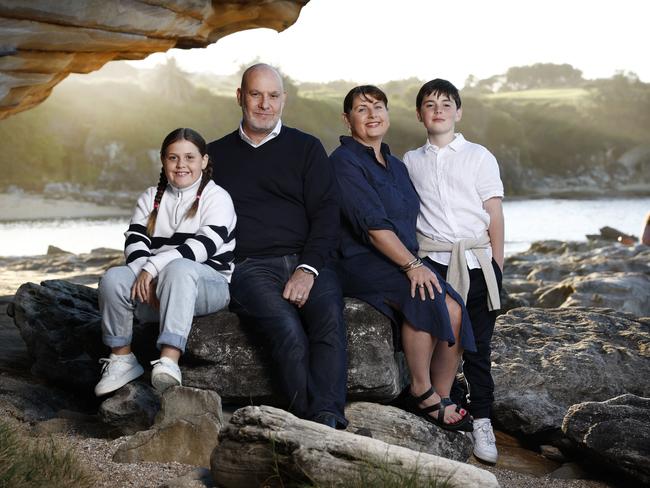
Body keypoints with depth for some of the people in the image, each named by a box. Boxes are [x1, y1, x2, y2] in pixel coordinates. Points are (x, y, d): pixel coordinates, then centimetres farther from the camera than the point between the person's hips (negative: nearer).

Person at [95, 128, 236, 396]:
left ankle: (169, 361, -52)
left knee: (178, 269, -39)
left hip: (207, 284, -4)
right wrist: (147, 278, -17)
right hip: (154, 284, 4)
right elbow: (135, 241, 4)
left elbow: (205, 245, -15)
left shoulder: (217, 197, 2)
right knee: (113, 278, -24)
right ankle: (121, 359, -12)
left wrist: (153, 267, -22)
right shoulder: (151, 198, 18)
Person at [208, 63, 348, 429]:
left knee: (330, 318, -32)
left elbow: (326, 215, 7)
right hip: (251, 266, 0)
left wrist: (307, 269, -9)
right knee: (288, 330, -31)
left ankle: (328, 420, -40)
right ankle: (313, 425, -34)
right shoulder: (216, 155, 21)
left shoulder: (306, 148, 17)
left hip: (307, 263, 1)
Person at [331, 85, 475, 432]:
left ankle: (442, 400, -9)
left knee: (454, 309, -18)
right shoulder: (344, 162, -5)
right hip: (362, 263, -7)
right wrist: (412, 265, -22)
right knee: (424, 297, -32)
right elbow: (372, 225, -16)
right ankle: (421, 393, -19)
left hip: (403, 262, 7)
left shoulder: (395, 166, 21)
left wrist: (418, 264, 5)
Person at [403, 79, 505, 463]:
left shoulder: (479, 157, 7)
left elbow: (495, 216, 5)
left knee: (477, 344, 1)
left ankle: (481, 421, 7)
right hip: (431, 261, 1)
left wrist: (496, 268, 0)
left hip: (477, 262, -1)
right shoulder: (410, 162, 12)